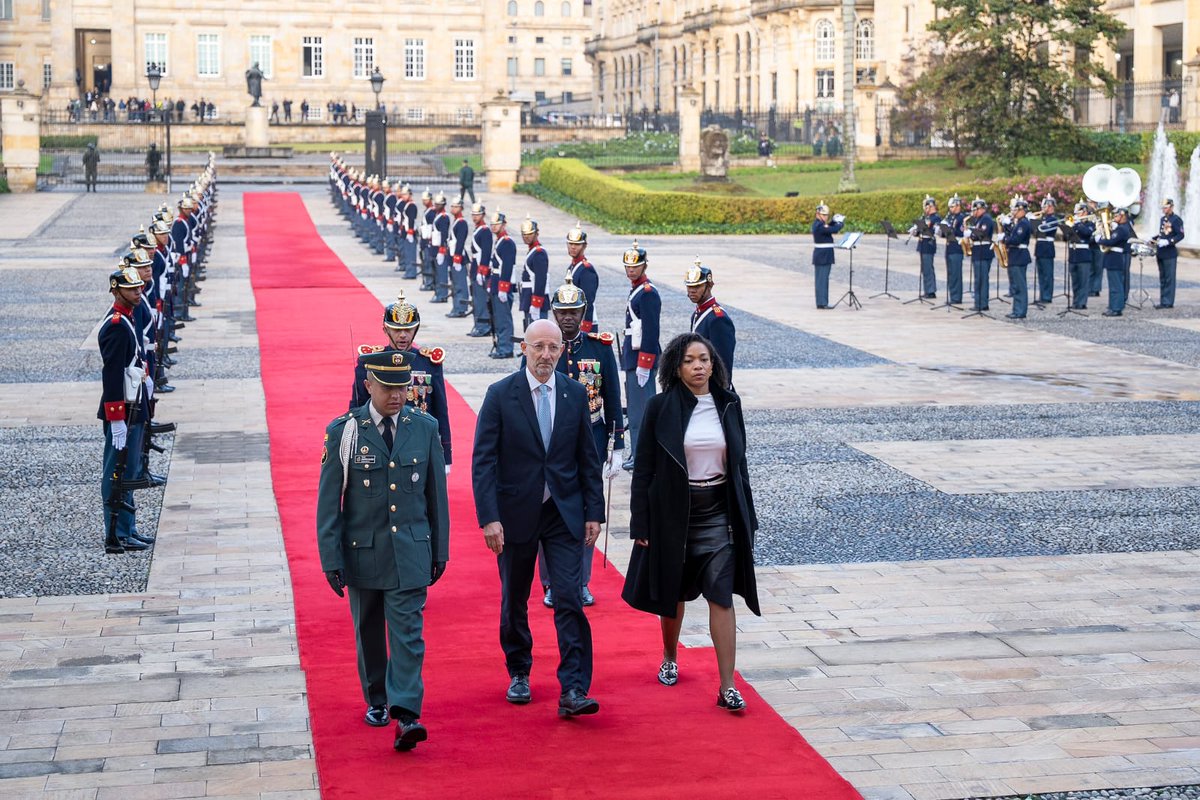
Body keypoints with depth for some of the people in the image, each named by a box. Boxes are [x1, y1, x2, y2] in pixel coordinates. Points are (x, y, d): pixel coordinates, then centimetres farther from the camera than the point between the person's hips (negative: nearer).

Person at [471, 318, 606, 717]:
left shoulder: (575, 394, 2)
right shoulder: (500, 395, -7)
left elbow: (588, 459, 7)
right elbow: (483, 461, -9)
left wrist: (594, 512, 2)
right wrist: (489, 518, -16)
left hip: (564, 513, 1)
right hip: (516, 513, -1)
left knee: (570, 600, -8)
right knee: (514, 601, 13)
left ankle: (573, 691, -8)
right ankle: (519, 674, 34)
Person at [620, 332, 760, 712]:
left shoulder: (728, 405, 2)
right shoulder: (661, 408, -6)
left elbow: (739, 463, 9)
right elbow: (644, 470, -4)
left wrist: (746, 519, 8)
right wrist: (640, 525, -7)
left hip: (719, 514, 1)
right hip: (673, 513, -1)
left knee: (721, 598, -5)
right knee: (673, 593, 15)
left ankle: (728, 687, -4)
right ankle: (670, 660, 41)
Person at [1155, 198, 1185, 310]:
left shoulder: (1176, 219, -7)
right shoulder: (1162, 219, 17)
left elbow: (1180, 235, -14)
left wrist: (1168, 242, -25)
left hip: (1170, 254, -8)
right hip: (1161, 254, 8)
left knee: (1169, 278, -5)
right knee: (1162, 278, 10)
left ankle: (1168, 302, -4)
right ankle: (1163, 301, 15)